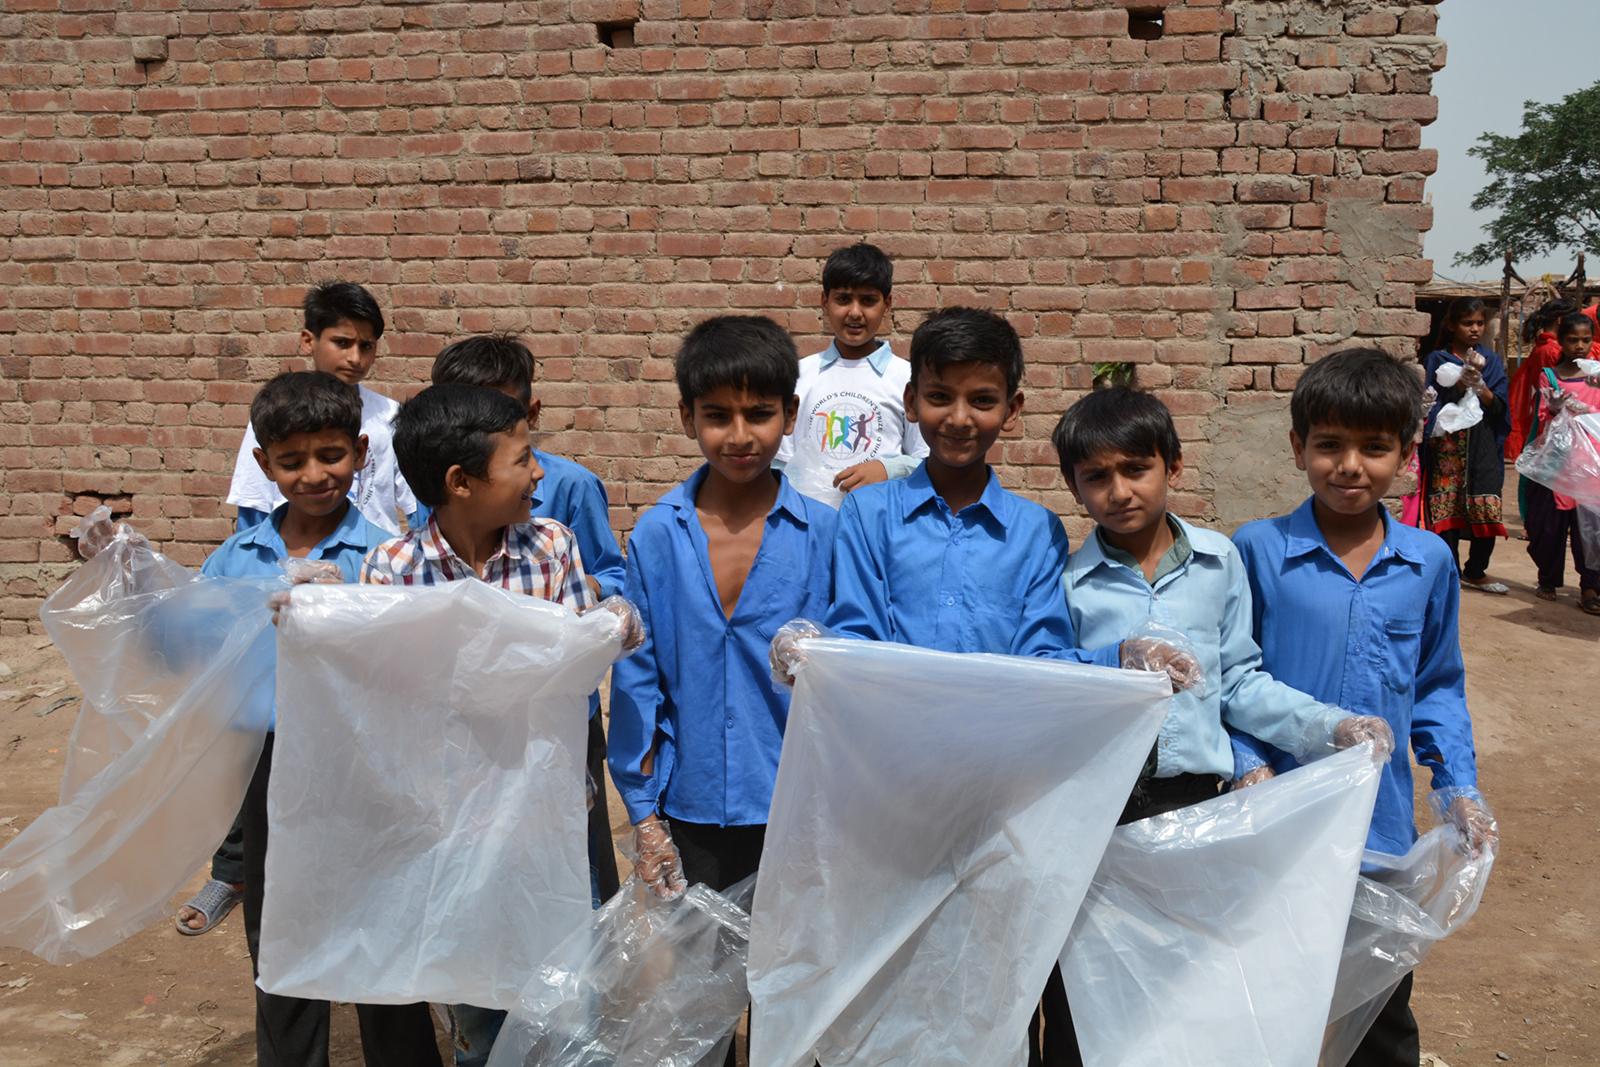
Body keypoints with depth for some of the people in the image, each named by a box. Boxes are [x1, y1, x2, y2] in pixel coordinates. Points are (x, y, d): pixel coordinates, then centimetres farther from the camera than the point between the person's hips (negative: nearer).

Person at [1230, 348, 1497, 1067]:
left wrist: (1459, 789, 3)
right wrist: (1249, 764, -13)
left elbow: (1439, 685, 11)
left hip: (1382, 825, 2)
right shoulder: (1257, 550, -8)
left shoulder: (1429, 561, 0)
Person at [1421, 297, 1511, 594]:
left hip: (1483, 447, 2)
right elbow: (1431, 404, -4)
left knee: (1488, 514, -3)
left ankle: (1475, 572, 13)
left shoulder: (1491, 361, 11)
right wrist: (1461, 383, -16)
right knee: (1446, 511, -4)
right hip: (1447, 445, -2)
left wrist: (1479, 386, -14)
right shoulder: (1437, 360, 4)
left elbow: (1500, 407, 2)